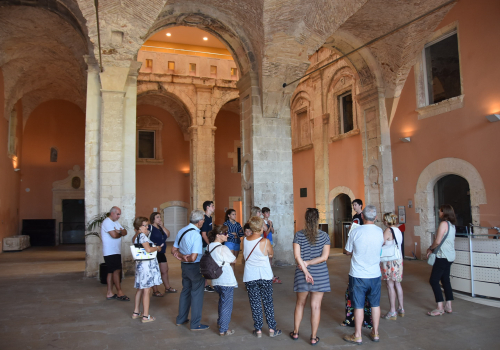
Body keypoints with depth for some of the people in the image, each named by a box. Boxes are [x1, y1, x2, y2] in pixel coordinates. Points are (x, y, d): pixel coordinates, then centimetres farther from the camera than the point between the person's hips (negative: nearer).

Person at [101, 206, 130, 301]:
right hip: (110, 252, -10)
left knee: (111, 272, 11)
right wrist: (120, 233, -1)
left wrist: (120, 231, -13)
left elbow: (125, 232, 10)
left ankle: (109, 293, 16)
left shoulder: (116, 222, 19)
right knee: (116, 270, -11)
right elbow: (114, 235, -23)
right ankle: (119, 293, -8)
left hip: (116, 251, 10)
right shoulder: (107, 222, -12)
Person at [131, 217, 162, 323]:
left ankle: (136, 312, 29)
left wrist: (155, 247, 14)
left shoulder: (135, 237, 13)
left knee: (140, 289, 19)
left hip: (139, 263, 9)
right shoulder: (142, 236, -15)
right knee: (146, 290, -3)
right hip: (147, 264, -9)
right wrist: (157, 248, -7)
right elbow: (148, 249, -24)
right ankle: (146, 316, 3)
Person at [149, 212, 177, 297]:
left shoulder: (161, 228, 14)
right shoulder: (150, 227, -11)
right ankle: (155, 291, 9)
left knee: (165, 271, 17)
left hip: (161, 253, 8)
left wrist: (162, 226, -4)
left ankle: (167, 287, 30)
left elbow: (168, 235, 3)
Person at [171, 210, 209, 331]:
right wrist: (186, 258, -8)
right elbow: (193, 258, -26)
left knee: (185, 290, 21)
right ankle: (195, 324, 15)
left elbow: (174, 250, 10)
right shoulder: (196, 235, -24)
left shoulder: (181, 231, 2)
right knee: (197, 294, 4)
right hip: (195, 267, -8)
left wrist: (181, 256, -4)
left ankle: (181, 319, 34)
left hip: (184, 266, 8)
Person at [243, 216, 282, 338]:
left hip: (250, 277, 2)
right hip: (265, 276, -2)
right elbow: (271, 254, 0)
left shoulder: (244, 240, -6)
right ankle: (272, 329, 20)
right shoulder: (265, 241, -16)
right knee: (268, 302, 12)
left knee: (255, 303, 11)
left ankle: (258, 330, 18)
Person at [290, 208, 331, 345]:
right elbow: (324, 257, -10)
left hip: (302, 274, 1)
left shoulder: (299, 235, -4)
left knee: (300, 304, 17)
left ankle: (295, 332, 30)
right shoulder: (325, 236, -4)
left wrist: (306, 271, -8)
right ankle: (314, 337, 15)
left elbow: (297, 256, -10)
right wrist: (308, 263, -8)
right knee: (316, 306, 6)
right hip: (320, 275, -1)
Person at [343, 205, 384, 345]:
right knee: (375, 304, 17)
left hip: (358, 274, -3)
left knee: (358, 306, 6)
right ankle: (375, 333, 28)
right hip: (375, 274, 3)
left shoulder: (356, 232, -14)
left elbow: (348, 252, -3)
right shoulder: (380, 232, -4)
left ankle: (357, 336, 16)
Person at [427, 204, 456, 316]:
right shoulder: (452, 225, 12)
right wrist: (433, 249, 12)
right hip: (450, 256, 9)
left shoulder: (444, 224, -15)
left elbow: (437, 241, -19)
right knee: (445, 280, 15)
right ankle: (448, 306, 20)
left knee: (434, 281, -5)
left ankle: (440, 308, -3)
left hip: (442, 257, -9)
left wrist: (430, 249, -2)